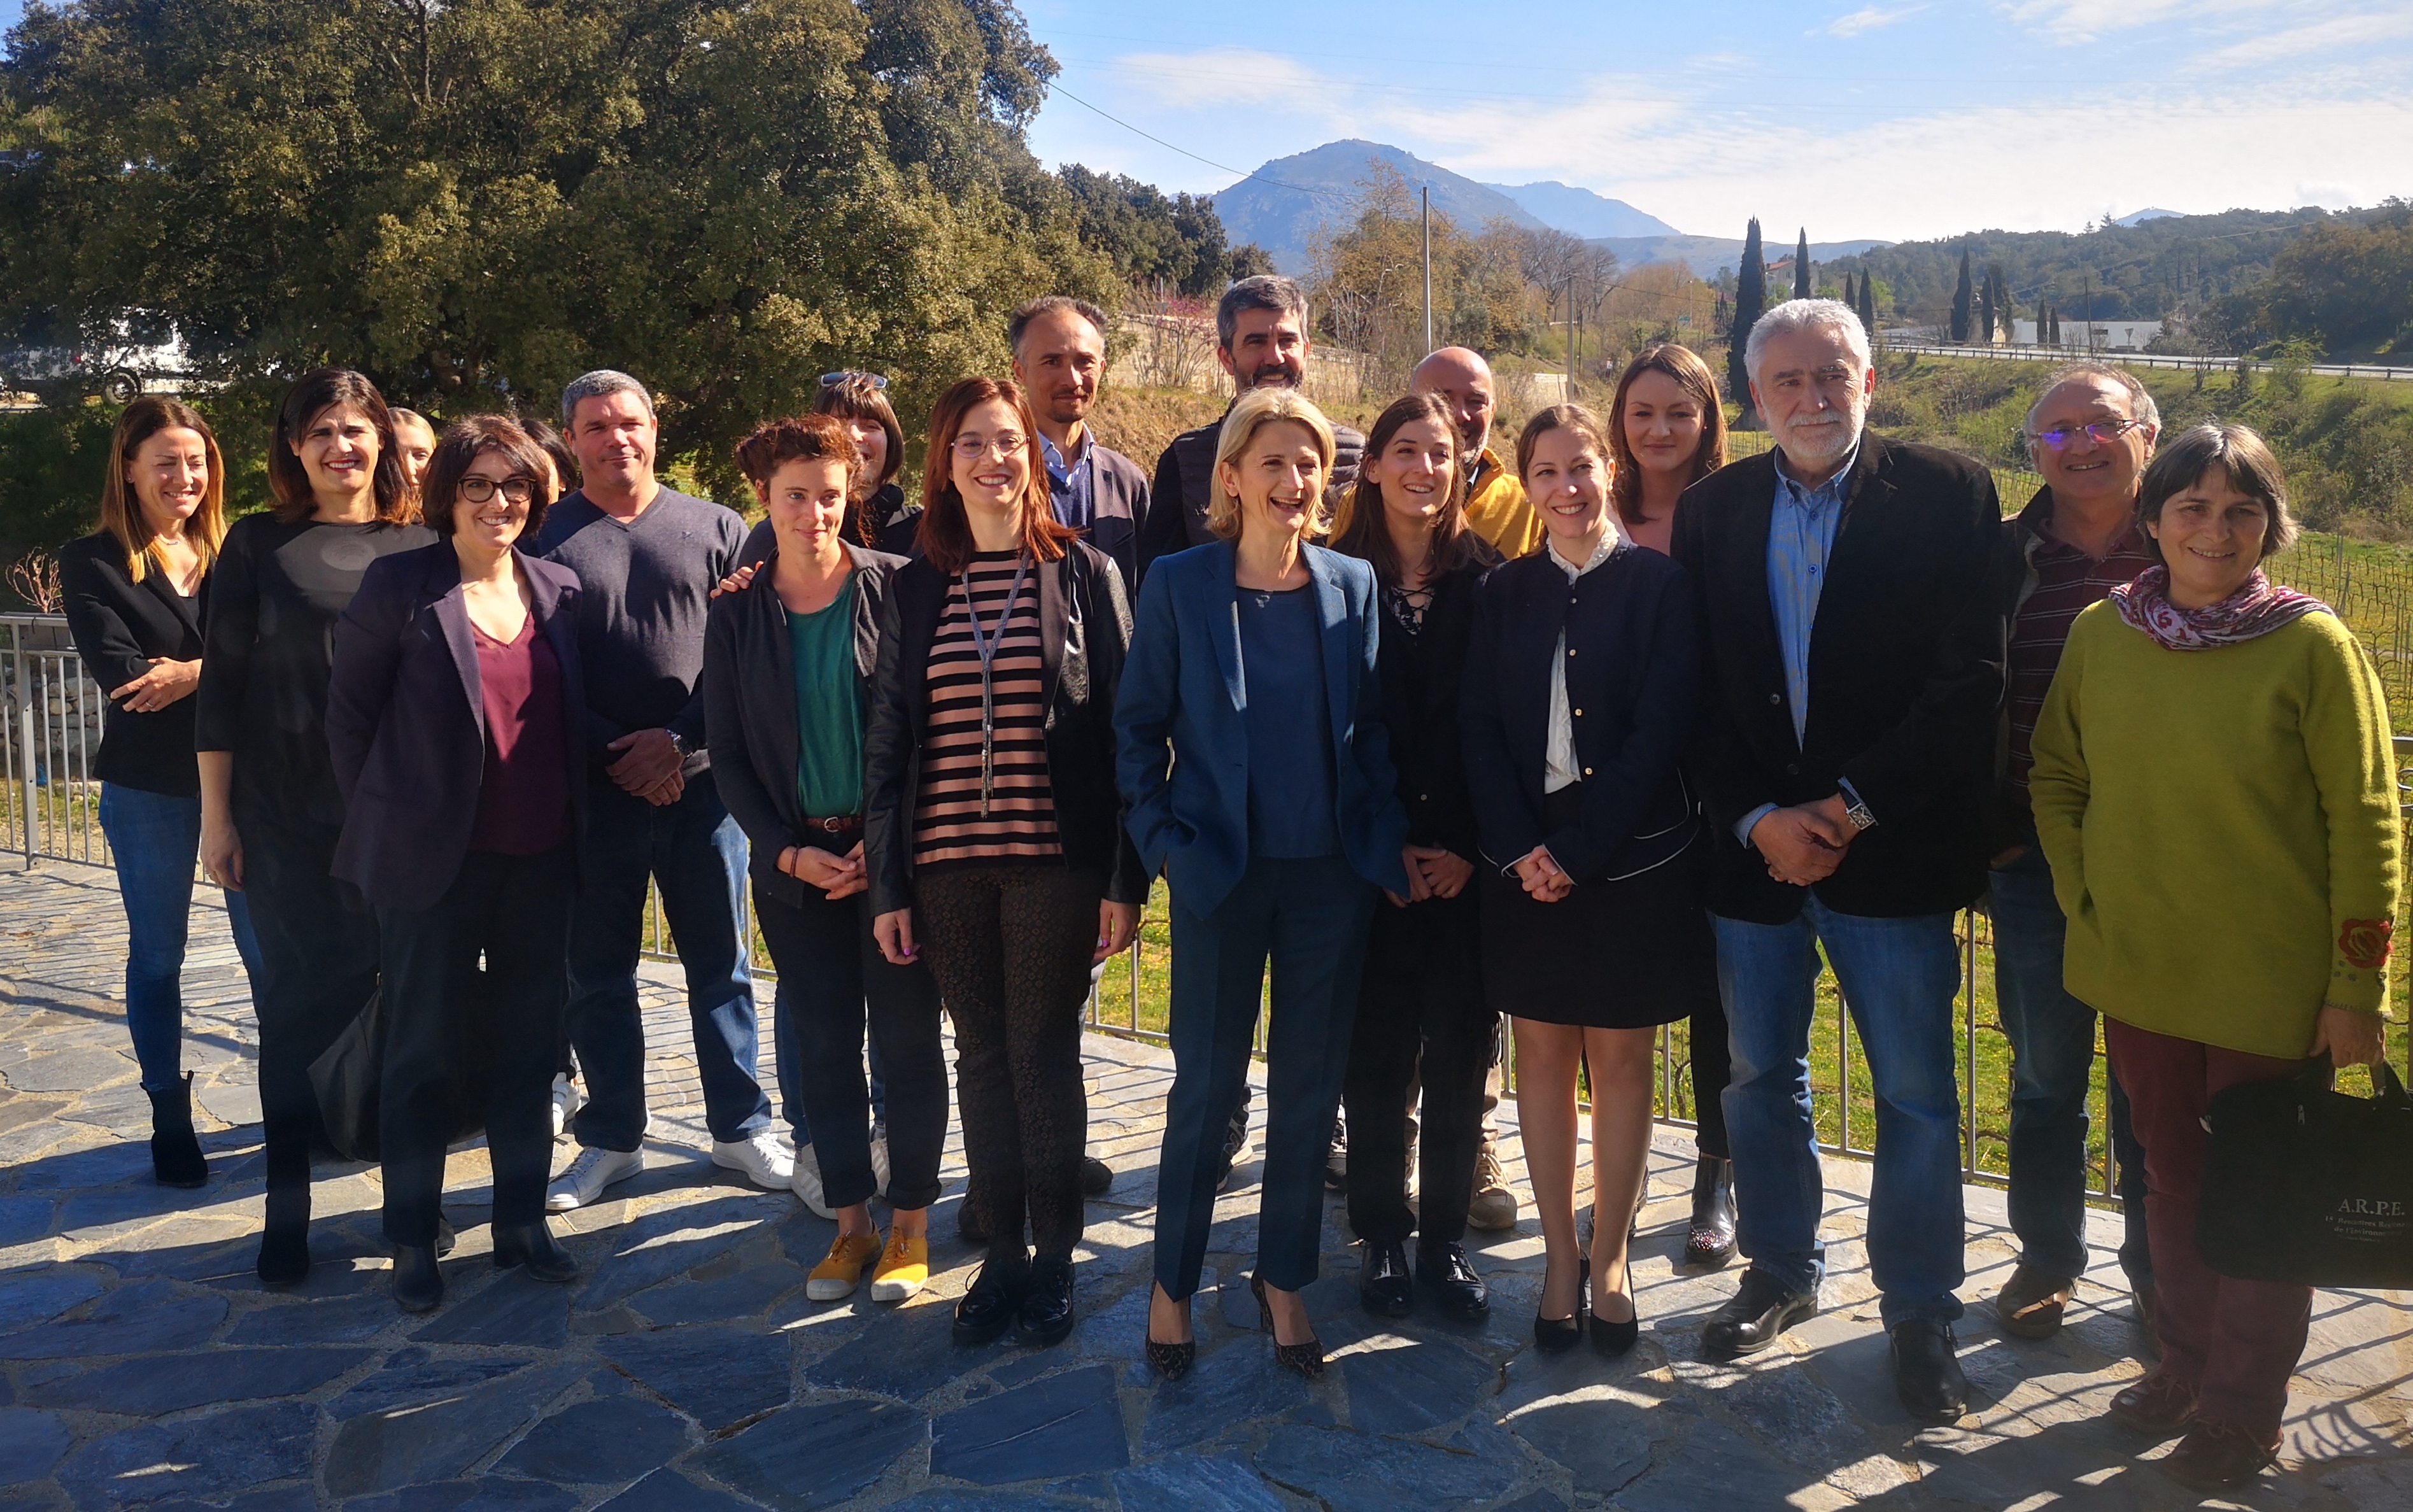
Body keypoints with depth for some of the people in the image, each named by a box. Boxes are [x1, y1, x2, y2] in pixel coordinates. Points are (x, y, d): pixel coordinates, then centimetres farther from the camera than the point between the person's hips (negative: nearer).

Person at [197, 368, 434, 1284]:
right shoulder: (260, 545, 3)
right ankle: (287, 1206, 15)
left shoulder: (423, 547, 7)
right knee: (301, 1001, 3)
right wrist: (217, 819, -1)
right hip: (291, 820, -1)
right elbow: (221, 688, 3)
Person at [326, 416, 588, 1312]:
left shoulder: (559, 590, 6)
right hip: (435, 859, -3)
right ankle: (412, 1241, 20)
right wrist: (384, 824, 1)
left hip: (540, 859, 4)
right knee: (425, 1048, 6)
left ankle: (522, 1222, 24)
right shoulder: (399, 586, -5)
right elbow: (349, 712, 0)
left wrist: (574, 827, 7)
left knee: (527, 1043, 11)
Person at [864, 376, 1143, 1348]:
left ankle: (1054, 1260, 19)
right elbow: (887, 739, 9)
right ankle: (1002, 1256, 24)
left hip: (1055, 861, -3)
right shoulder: (915, 588, 8)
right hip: (948, 865, 3)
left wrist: (1127, 876, -7)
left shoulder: (1083, 573, 1)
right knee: (984, 1059, 10)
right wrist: (887, 883, 4)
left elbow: (1124, 727, -1)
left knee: (1044, 1056, 3)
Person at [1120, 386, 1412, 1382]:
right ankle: (1173, 1282, 24)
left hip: (1331, 875, 3)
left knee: (1311, 1083, 10)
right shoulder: (1179, 585, -4)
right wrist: (1163, 839, -7)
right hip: (1223, 876, -2)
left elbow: (1372, 729, 8)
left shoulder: (1353, 585, 3)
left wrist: (1387, 840, 0)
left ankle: (1284, 1279, 28)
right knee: (1208, 1083, 5)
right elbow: (1139, 728, 1)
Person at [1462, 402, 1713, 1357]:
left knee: (1621, 1059, 6)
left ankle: (1610, 1259, 20)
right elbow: (1482, 732, 2)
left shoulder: (1661, 586, -2)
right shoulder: (1505, 594, 7)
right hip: (1527, 868, 3)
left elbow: (1660, 733, -10)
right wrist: (1521, 848, -12)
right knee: (1543, 1056, 8)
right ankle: (1559, 1257, 20)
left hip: (1632, 863, -2)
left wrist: (1577, 849, -15)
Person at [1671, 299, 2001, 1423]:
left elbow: (1971, 679, -9)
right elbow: (1694, 690, 2)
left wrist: (1851, 808, -14)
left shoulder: (1948, 495, -3)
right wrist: (1757, 818, -10)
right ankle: (1780, 1274, 34)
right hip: (1753, 850, 3)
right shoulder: (1712, 510, 6)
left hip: (1892, 852, -3)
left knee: (1917, 1096, 5)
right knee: (1761, 1078, 15)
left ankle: (1921, 1313, 22)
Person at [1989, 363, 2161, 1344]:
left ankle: (2157, 1269, 30)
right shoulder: (2004, 558, 1)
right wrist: (1989, 834, -2)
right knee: (2045, 1073, 13)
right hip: (2036, 861, 1)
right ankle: (2047, 1258, 32)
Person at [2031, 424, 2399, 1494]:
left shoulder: (2313, 646, -12)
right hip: (2140, 969, 3)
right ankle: (2186, 1362, 38)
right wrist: (2086, 900, 1)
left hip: (2271, 985, -3)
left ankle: (2243, 1410, 30)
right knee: (2172, 1174, 18)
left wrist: (2356, 988, -10)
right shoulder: (2100, 633, -1)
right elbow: (2055, 780, 10)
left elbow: (2365, 829, -10)